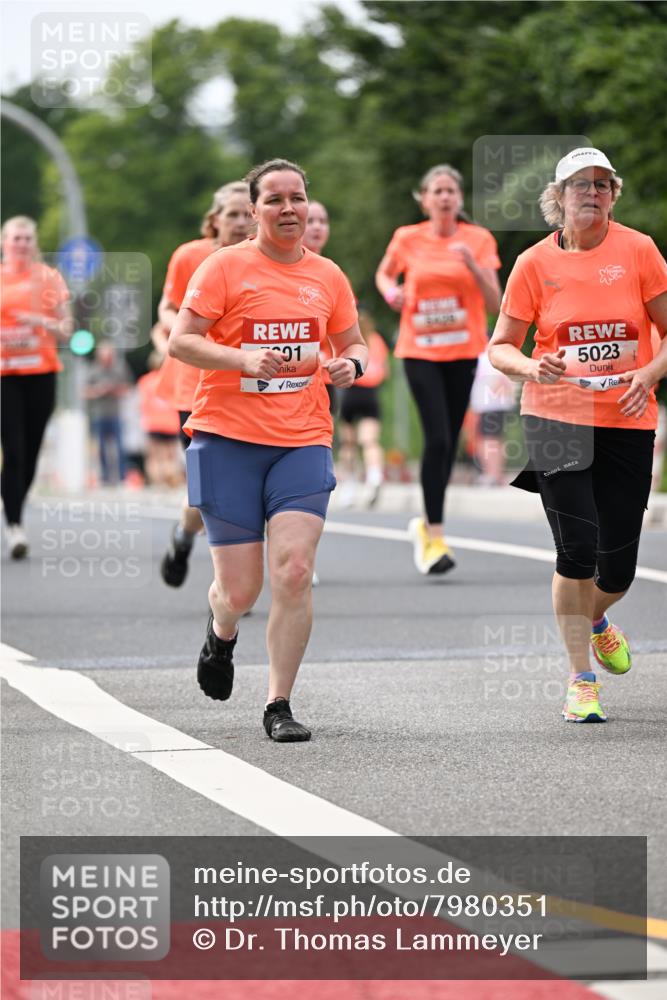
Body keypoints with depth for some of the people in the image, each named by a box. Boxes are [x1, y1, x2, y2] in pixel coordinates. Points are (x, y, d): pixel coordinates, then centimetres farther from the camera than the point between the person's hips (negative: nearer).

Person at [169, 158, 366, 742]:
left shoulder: (327, 277, 11)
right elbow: (180, 342, -5)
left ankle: (279, 706, -2)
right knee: (239, 589, -1)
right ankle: (222, 635, 37)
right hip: (227, 437, -2)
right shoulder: (226, 267, -1)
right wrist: (242, 359, -20)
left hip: (303, 438, 2)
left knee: (294, 571, -14)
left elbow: (353, 345, 22)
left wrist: (351, 364, -2)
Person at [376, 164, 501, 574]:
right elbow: (384, 273, 20)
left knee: (449, 443, 8)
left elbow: (494, 304, -4)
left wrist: (473, 265, -19)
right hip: (420, 351, -2)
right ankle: (435, 537, -14)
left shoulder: (479, 240, 0)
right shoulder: (407, 239, 0)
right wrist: (391, 290, -3)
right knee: (438, 438, -16)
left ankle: (428, 524, 29)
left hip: (463, 351, 2)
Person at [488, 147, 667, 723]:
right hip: (557, 419, -1)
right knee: (578, 549, -13)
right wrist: (530, 368, -17)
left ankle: (596, 619, 39)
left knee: (618, 565, 2)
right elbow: (500, 346, 5)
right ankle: (581, 679, 1)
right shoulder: (536, 263, 0)